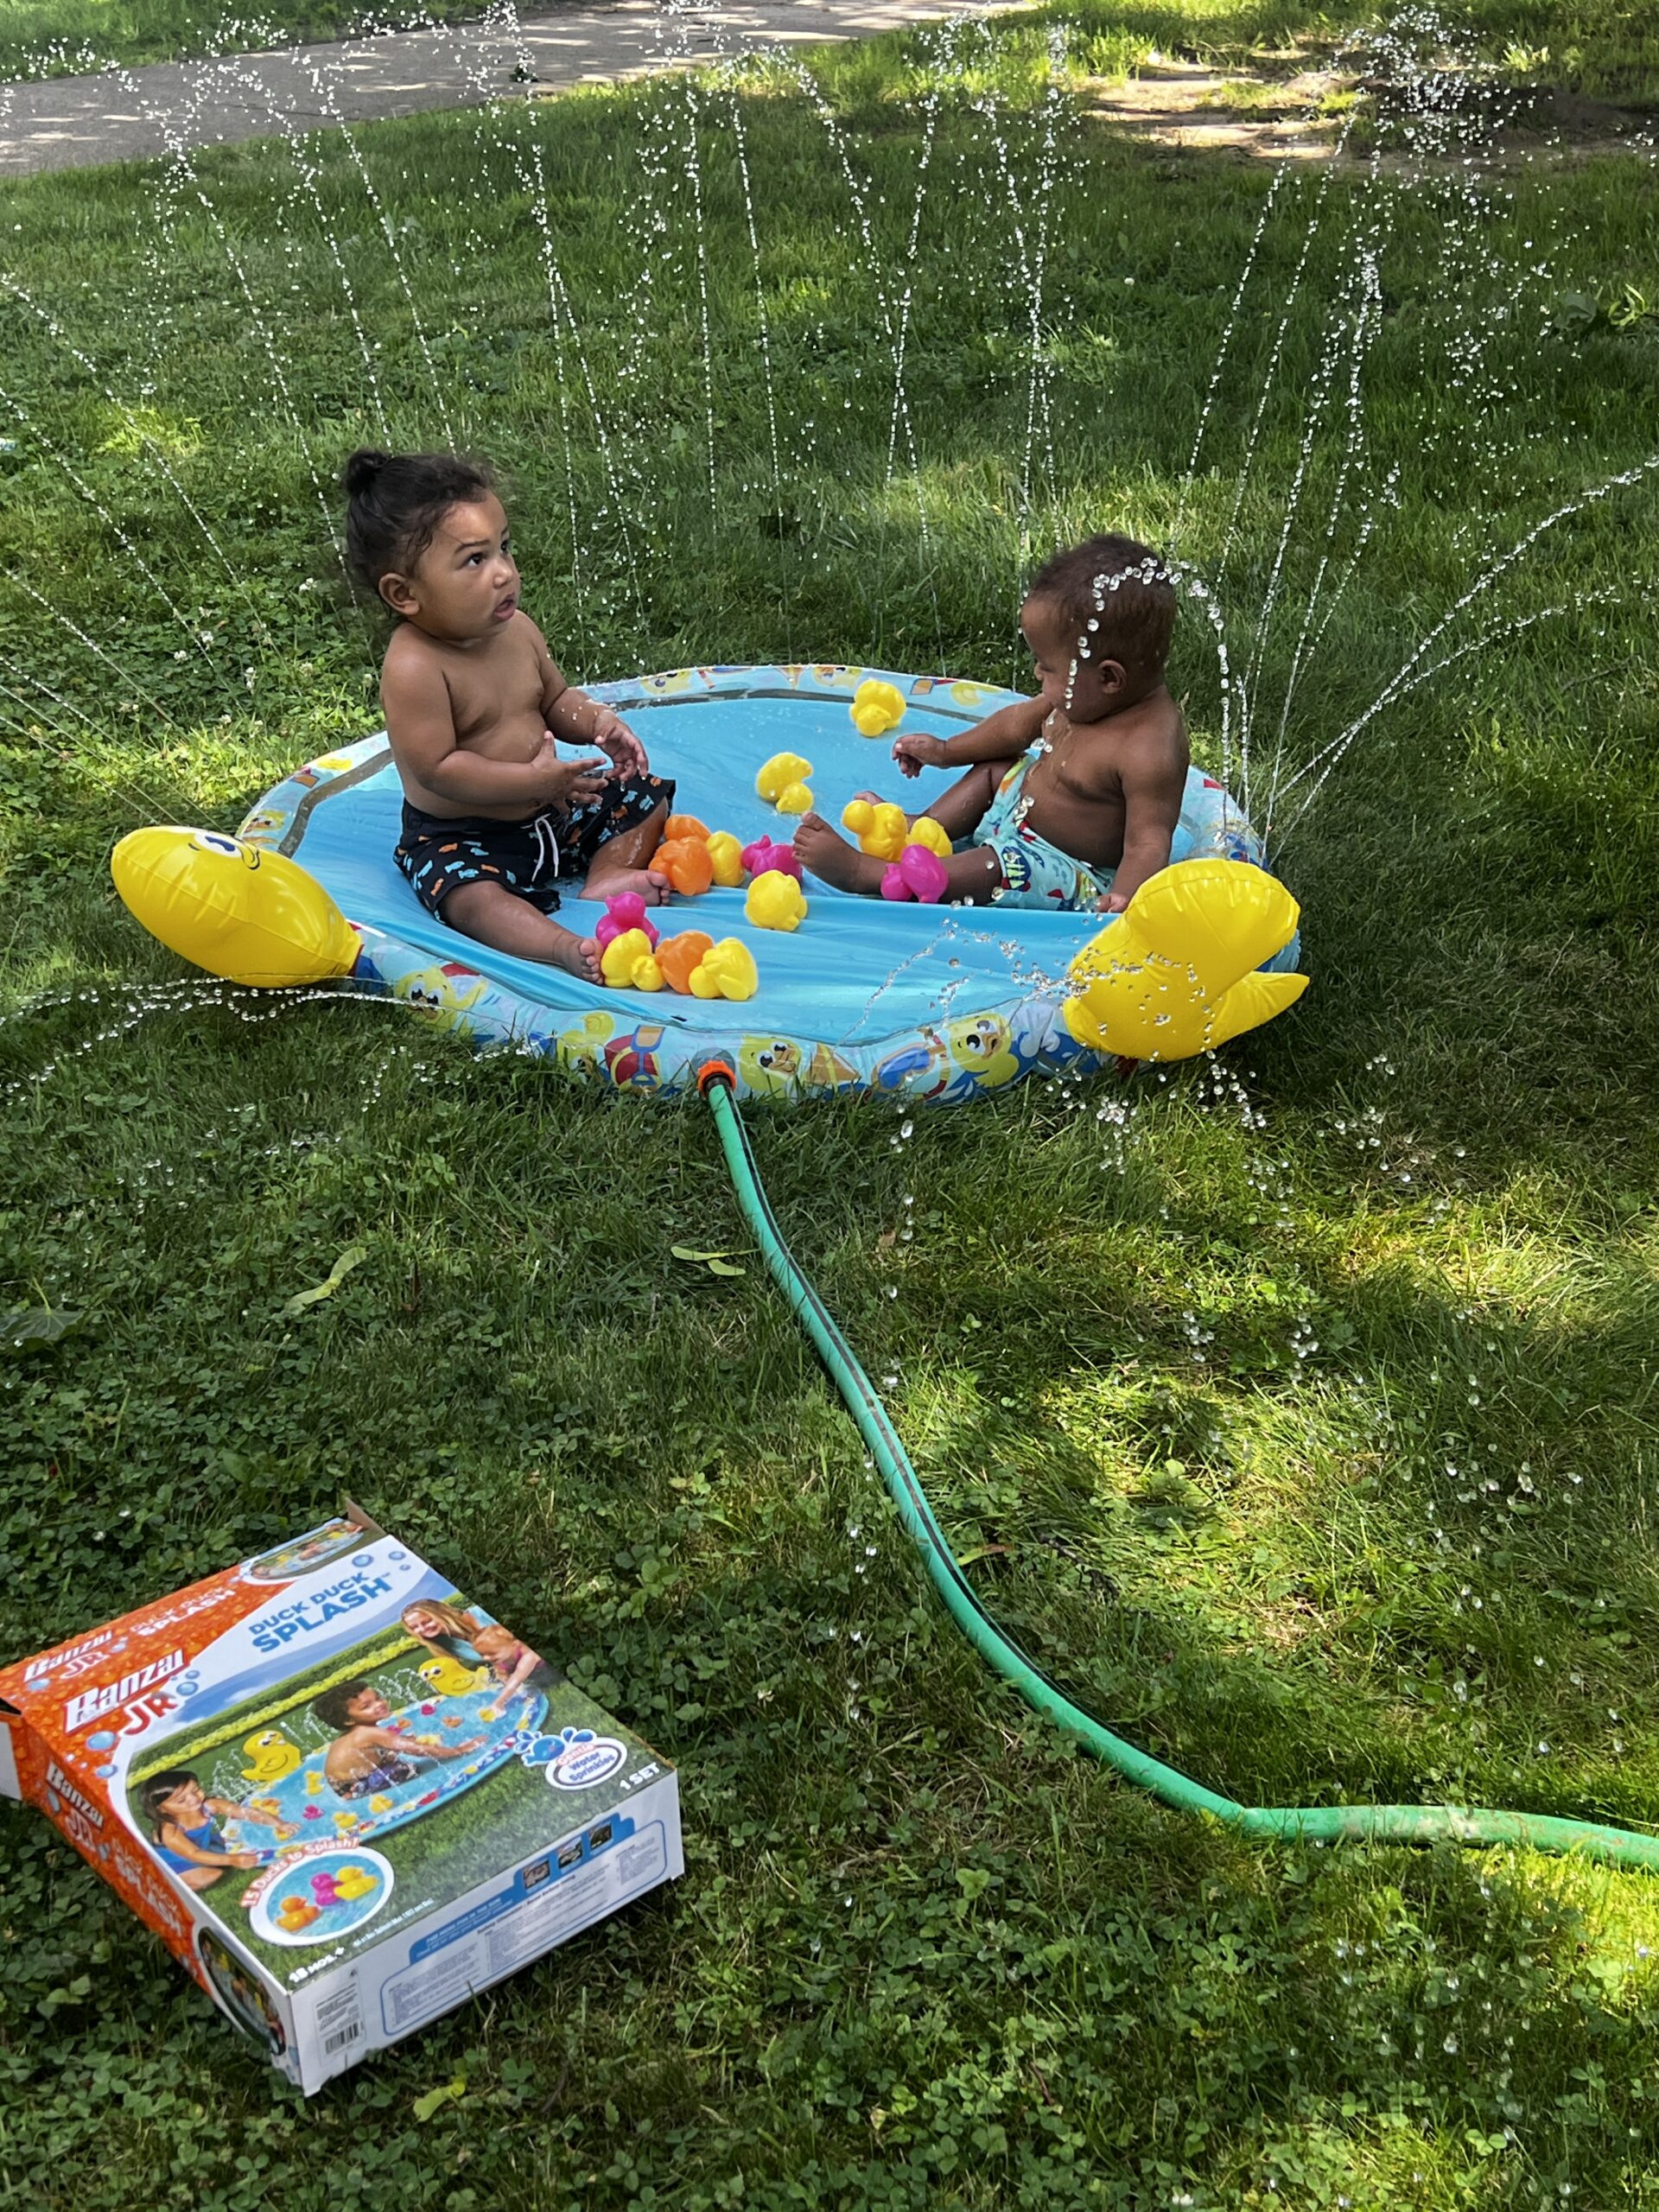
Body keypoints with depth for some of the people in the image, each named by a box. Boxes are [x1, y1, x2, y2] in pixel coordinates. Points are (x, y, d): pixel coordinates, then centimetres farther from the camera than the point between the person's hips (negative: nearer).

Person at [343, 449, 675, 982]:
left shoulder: (517, 630, -2)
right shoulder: (413, 668, -26)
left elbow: (555, 698, 15)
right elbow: (437, 768, -28)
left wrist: (596, 721, -8)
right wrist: (534, 781, -28)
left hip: (551, 811, 8)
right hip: (460, 836, -8)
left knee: (646, 798, 8)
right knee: (470, 897, -37)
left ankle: (607, 876, -14)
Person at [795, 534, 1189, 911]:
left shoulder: (1149, 753, -35)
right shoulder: (1084, 698, -6)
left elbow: (1148, 845, -34)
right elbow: (1021, 721, 12)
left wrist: (1120, 903, -52)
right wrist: (947, 750, 20)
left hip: (1079, 882, -10)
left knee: (991, 868, -27)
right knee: (994, 770, 20)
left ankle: (860, 871, -20)